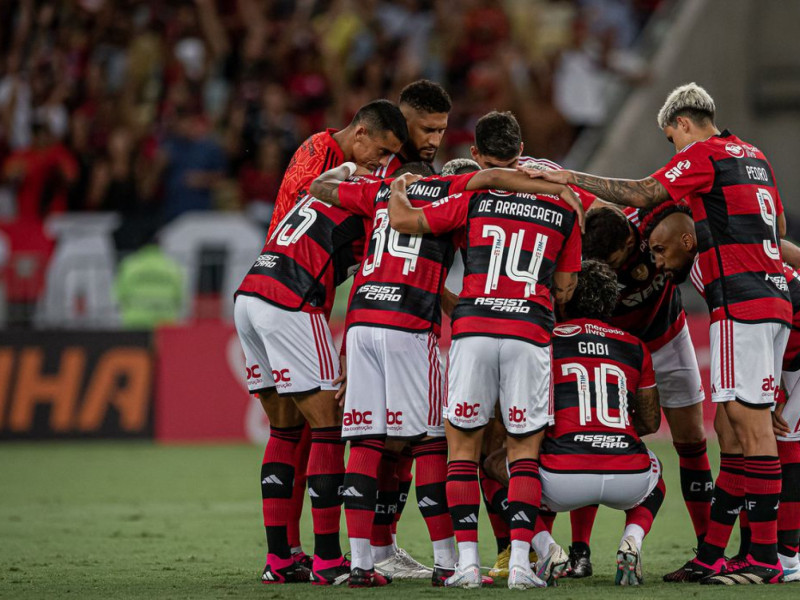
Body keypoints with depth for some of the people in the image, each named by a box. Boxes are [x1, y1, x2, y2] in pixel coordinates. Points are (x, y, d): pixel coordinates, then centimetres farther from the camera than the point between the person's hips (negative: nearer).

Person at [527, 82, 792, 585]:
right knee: (738, 422, 8)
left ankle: (765, 557, -9)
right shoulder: (753, 155, 21)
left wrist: (570, 178, -7)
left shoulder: (704, 153, -5)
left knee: (750, 421, -9)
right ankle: (712, 554, 8)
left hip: (742, 303, -9)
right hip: (772, 297, 9)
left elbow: (644, 194, -12)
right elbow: (779, 226, 27)